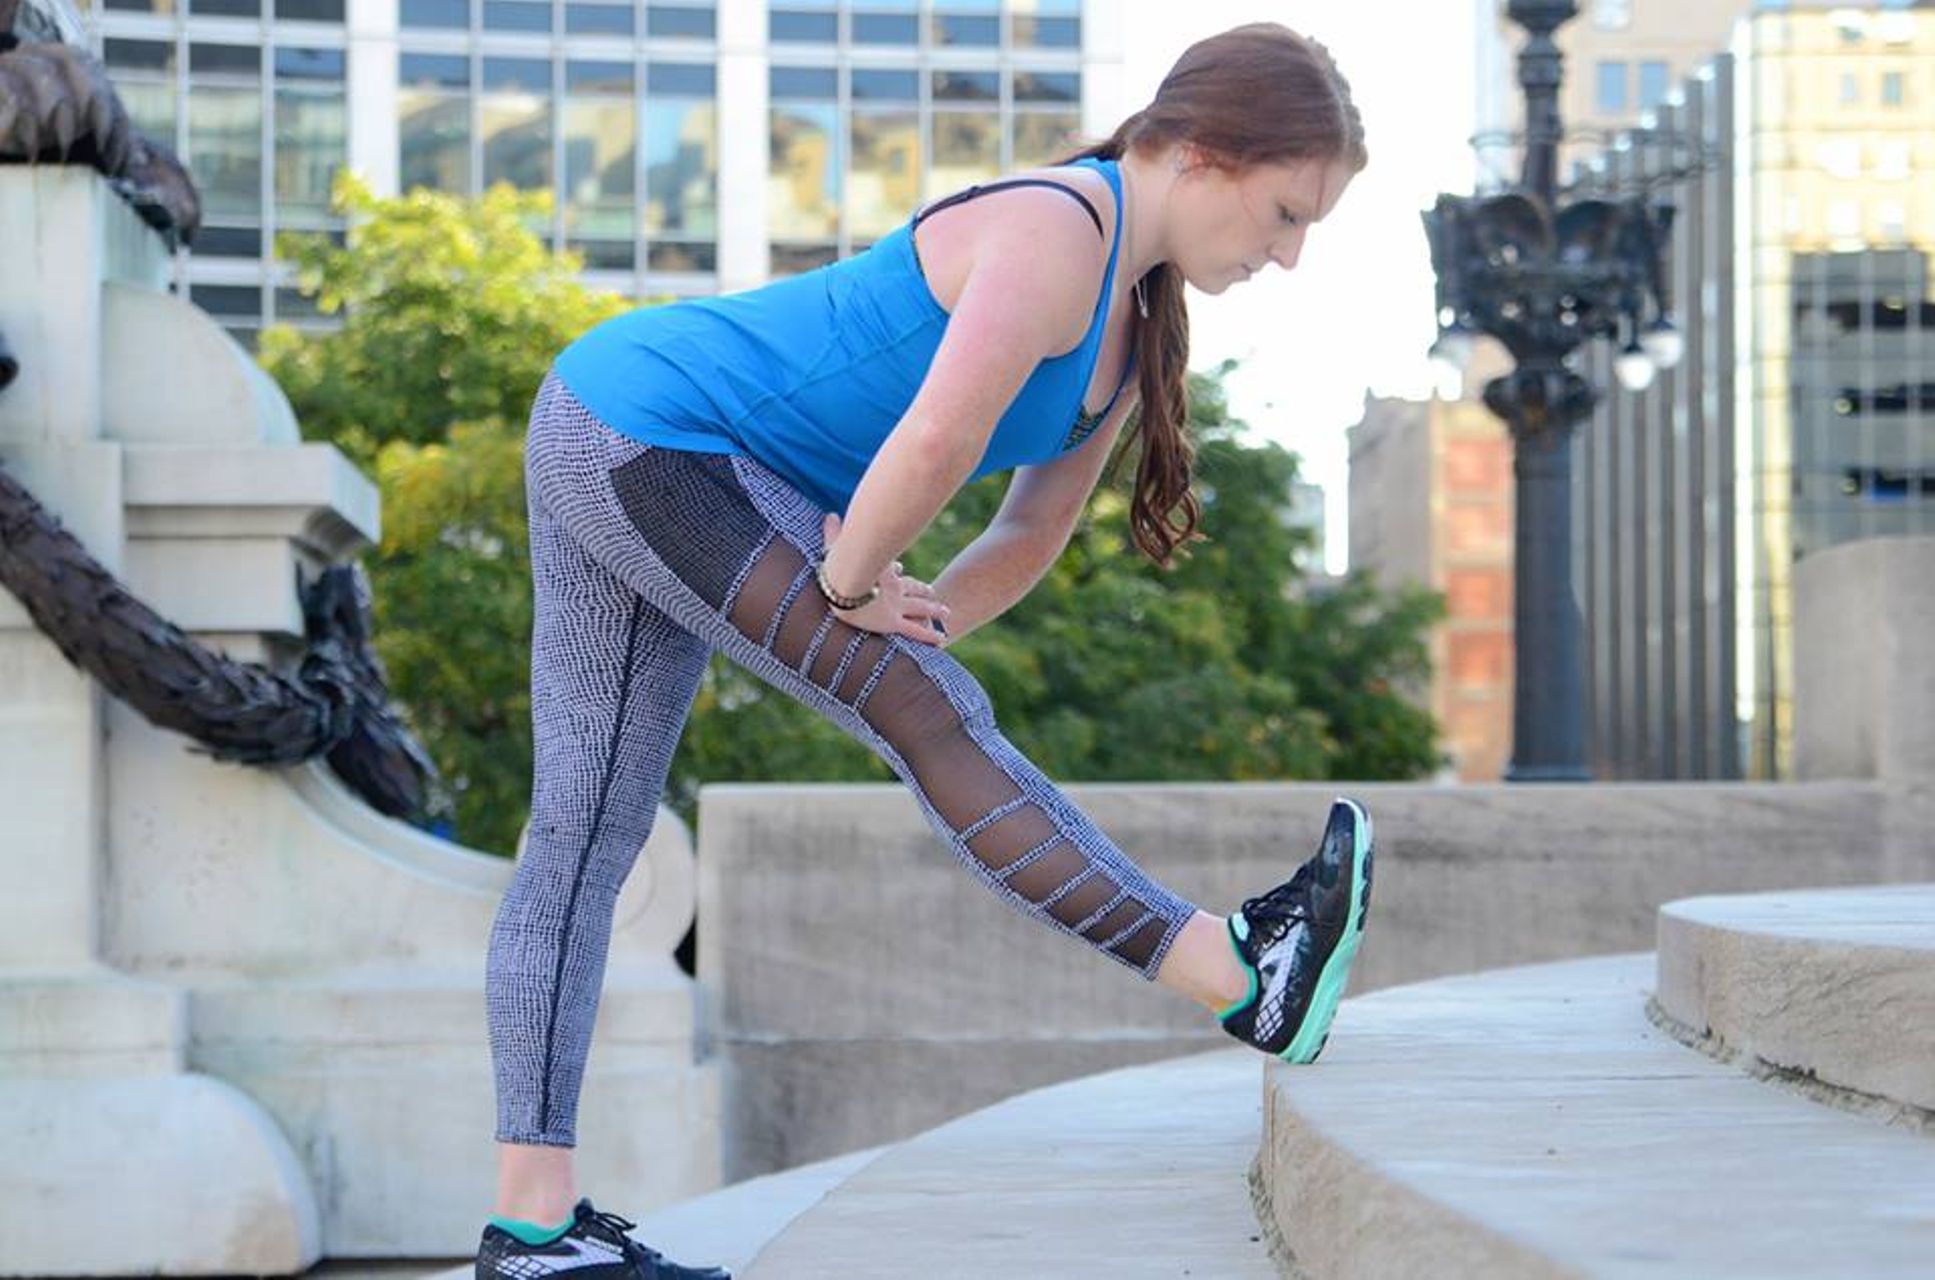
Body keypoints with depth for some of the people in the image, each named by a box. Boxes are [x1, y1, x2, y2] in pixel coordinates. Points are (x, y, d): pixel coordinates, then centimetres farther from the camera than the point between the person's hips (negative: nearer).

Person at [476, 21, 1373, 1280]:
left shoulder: (1128, 322, 10)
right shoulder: (1054, 232, -20)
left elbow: (1032, 535, 14)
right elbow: (939, 439, -33)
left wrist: (894, 626, 1)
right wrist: (853, 586, -19)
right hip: (652, 435, -10)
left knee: (588, 835, 7)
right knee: (935, 718, -11)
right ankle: (1237, 974, -9)